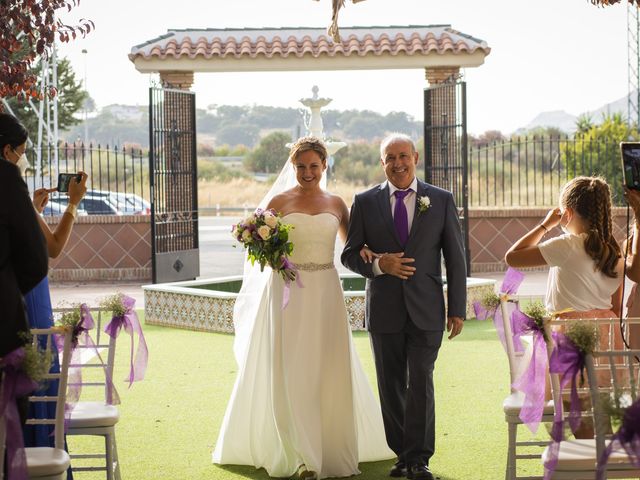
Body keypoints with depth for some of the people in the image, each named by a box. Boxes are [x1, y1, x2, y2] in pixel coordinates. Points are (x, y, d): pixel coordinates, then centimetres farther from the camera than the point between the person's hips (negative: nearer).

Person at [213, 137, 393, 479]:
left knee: (330, 372, 4)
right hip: (288, 291, -2)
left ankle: (332, 448, 18)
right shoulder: (279, 202, 2)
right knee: (291, 374, -5)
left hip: (325, 293, 2)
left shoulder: (335, 204, 9)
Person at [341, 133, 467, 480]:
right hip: (384, 310, 2)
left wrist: (457, 309, 0)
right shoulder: (365, 202, 5)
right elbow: (349, 254, 6)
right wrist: (379, 264, -15)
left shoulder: (441, 200, 4)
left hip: (426, 310, -1)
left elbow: (455, 258, 5)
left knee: (420, 383, -7)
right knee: (391, 386, 8)